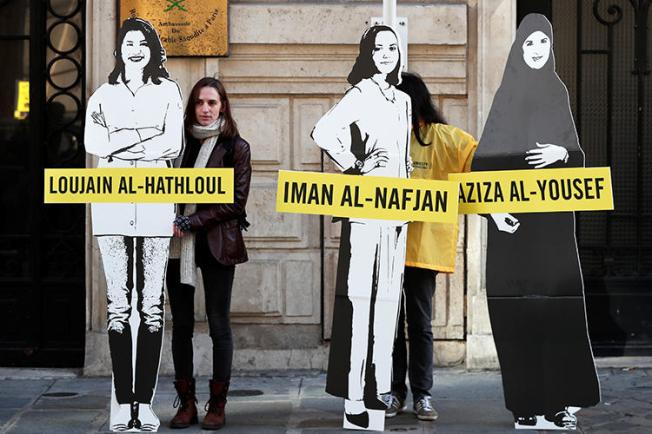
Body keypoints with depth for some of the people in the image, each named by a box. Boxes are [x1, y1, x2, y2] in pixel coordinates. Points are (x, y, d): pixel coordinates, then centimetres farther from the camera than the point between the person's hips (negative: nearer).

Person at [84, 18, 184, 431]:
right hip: (112, 200, 1)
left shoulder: (168, 91, 13)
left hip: (155, 200, -1)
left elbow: (174, 146, 0)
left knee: (152, 303, -3)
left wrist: (119, 143, -2)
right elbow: (93, 143, -1)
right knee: (118, 302, -2)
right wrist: (146, 137, -7)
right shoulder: (104, 94, 16)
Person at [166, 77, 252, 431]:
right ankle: (186, 403, 14)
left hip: (217, 245, -3)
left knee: (219, 325, 2)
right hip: (179, 245, 3)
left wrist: (193, 222, -12)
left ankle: (217, 405, 10)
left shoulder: (236, 148, 0)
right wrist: (172, 222, -7)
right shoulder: (180, 142, 9)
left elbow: (236, 202, -6)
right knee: (181, 325, 6)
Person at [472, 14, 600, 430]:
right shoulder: (506, 93, 2)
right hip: (513, 213, -3)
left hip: (553, 214, 3)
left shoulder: (558, 92, 12)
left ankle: (563, 398, 4)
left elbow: (578, 155, 15)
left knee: (559, 302, -3)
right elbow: (484, 158, -2)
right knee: (518, 307, -4)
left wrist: (562, 154, -8)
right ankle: (528, 403, 1)